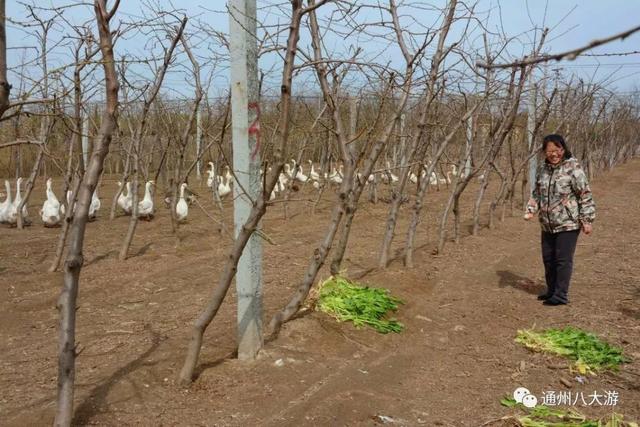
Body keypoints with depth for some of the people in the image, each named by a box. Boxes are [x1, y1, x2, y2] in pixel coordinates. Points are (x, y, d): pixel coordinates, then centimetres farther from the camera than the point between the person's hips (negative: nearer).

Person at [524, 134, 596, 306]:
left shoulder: (573, 167, -12)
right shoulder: (542, 169, 7)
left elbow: (585, 195, -12)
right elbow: (537, 193, 16)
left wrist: (587, 220, -14)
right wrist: (530, 211, 1)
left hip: (568, 224, -7)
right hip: (547, 225, 7)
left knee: (563, 260, -2)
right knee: (548, 259, 15)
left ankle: (561, 295, 7)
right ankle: (551, 291, 30)